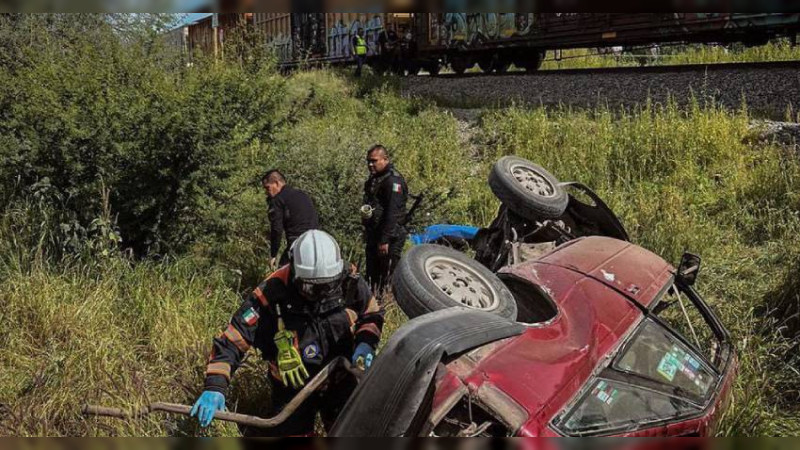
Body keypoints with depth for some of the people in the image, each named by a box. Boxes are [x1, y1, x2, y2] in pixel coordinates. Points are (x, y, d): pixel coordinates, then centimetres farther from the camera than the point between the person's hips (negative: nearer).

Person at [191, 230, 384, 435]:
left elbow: (372, 315, 2)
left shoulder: (350, 285, -18)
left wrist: (365, 344, -17)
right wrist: (215, 386, -34)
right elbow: (232, 340, -24)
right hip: (293, 388, -2)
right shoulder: (272, 295, -27)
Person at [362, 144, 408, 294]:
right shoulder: (373, 179, 15)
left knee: (387, 278, -5)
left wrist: (384, 240, -25)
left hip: (389, 238, -10)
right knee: (372, 276, 16)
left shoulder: (393, 180, -17)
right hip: (373, 236, 10)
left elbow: (392, 213, -23)